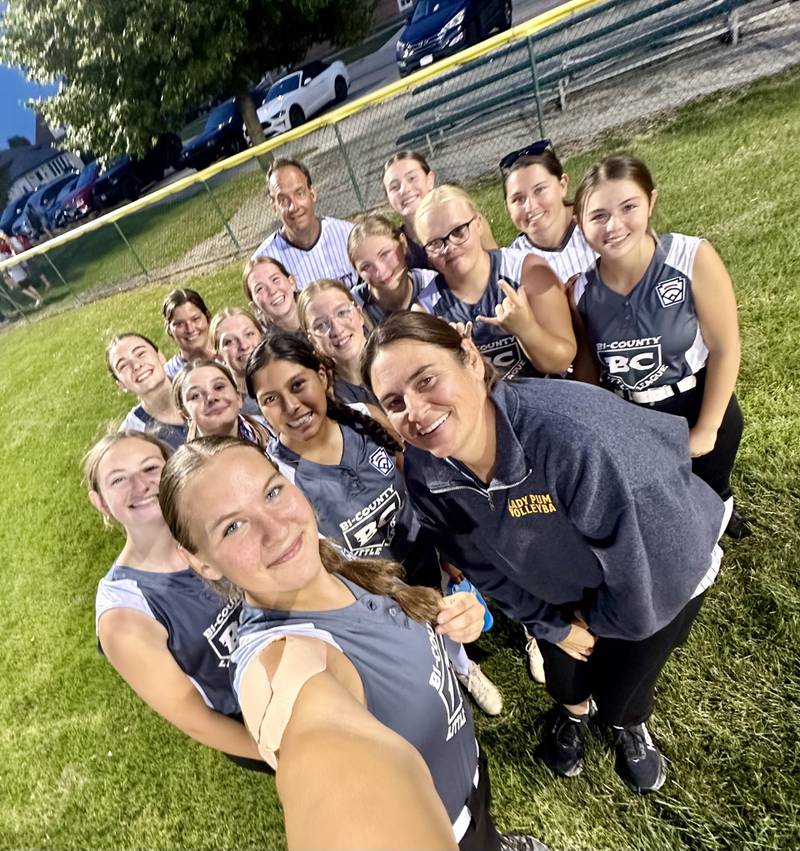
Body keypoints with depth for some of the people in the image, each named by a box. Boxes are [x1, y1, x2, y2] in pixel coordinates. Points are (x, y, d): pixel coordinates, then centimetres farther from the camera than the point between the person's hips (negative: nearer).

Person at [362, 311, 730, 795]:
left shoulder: (572, 431, -44)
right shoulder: (424, 474, -25)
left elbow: (646, 570, -29)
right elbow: (483, 564, -7)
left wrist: (605, 621, -11)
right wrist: (552, 625, 2)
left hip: (661, 577, -3)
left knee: (621, 695, 16)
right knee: (564, 677, 24)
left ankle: (631, 724, 55)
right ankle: (573, 709, 62)